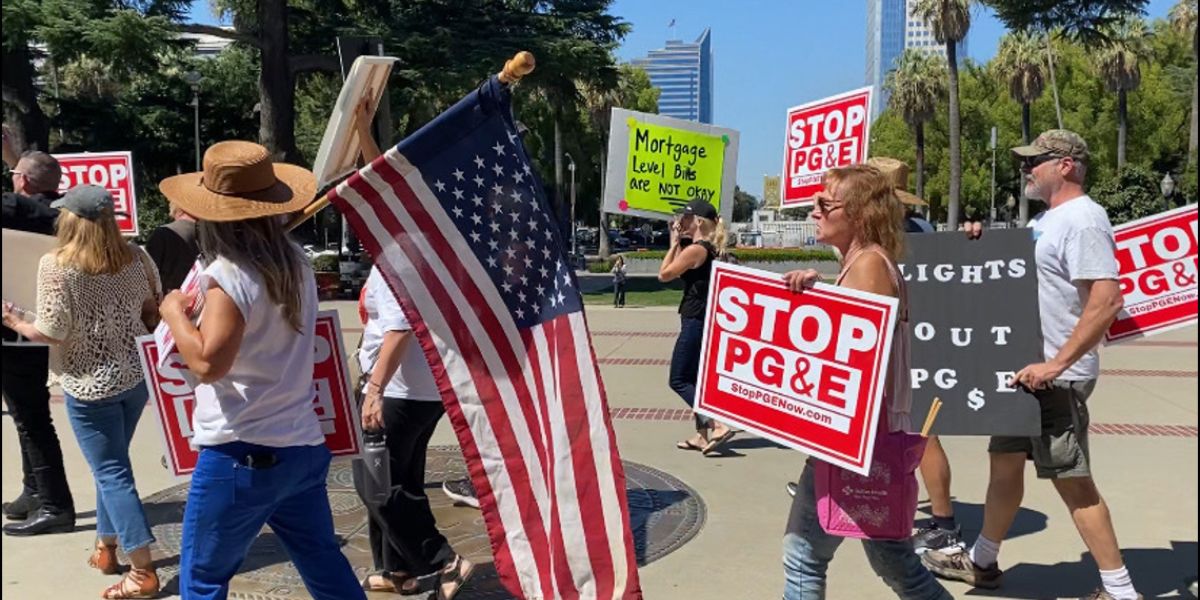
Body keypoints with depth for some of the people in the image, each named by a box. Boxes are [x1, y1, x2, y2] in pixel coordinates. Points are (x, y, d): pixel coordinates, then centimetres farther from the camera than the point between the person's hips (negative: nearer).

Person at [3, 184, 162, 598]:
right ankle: (105, 548, 34)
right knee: (111, 464, 22)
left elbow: (52, 334, -15)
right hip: (136, 374, 6)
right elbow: (153, 311, 7)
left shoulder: (56, 266, -15)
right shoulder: (134, 256, -1)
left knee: (112, 473, 1)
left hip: (91, 383, -6)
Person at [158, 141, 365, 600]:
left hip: (240, 455, -7)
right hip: (302, 447, 7)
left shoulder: (228, 275, -16)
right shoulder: (295, 263, 7)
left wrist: (175, 312, -8)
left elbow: (208, 362, -23)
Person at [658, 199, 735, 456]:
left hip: (695, 321, -10)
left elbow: (664, 275, -11)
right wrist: (678, 244, 13)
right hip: (703, 321, 10)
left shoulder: (694, 249, -16)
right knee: (694, 379, 15)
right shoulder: (709, 249, 12)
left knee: (679, 381, -4)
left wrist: (674, 244, -4)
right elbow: (679, 272, 19)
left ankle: (718, 425, -12)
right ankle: (703, 435, 18)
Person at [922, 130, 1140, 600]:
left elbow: (1107, 300, -27)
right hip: (1026, 369, 10)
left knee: (1072, 481, -2)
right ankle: (982, 562, 32)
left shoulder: (1081, 219, -17)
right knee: (1005, 463, 17)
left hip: (1056, 378, -10)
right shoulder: (1050, 219, 14)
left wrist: (1056, 364, -29)